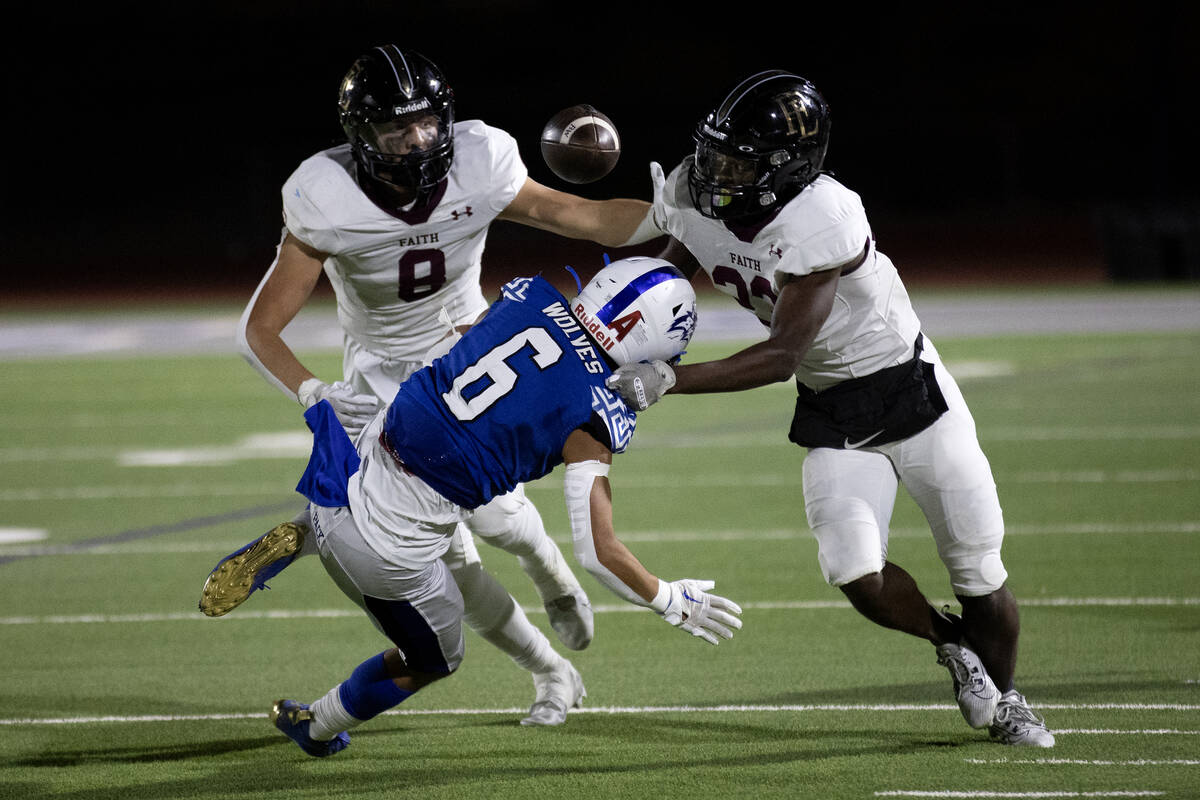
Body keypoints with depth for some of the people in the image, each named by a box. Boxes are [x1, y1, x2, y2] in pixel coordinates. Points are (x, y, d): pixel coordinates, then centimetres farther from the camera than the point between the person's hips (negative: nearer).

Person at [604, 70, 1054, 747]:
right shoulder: (697, 202, -12)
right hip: (830, 412, 5)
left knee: (980, 577, 3)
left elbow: (781, 356, -29)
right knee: (860, 579, -15)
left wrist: (668, 381, -32)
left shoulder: (823, 221, -32)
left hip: (908, 386, -5)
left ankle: (1004, 698, 32)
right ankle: (951, 644, 17)